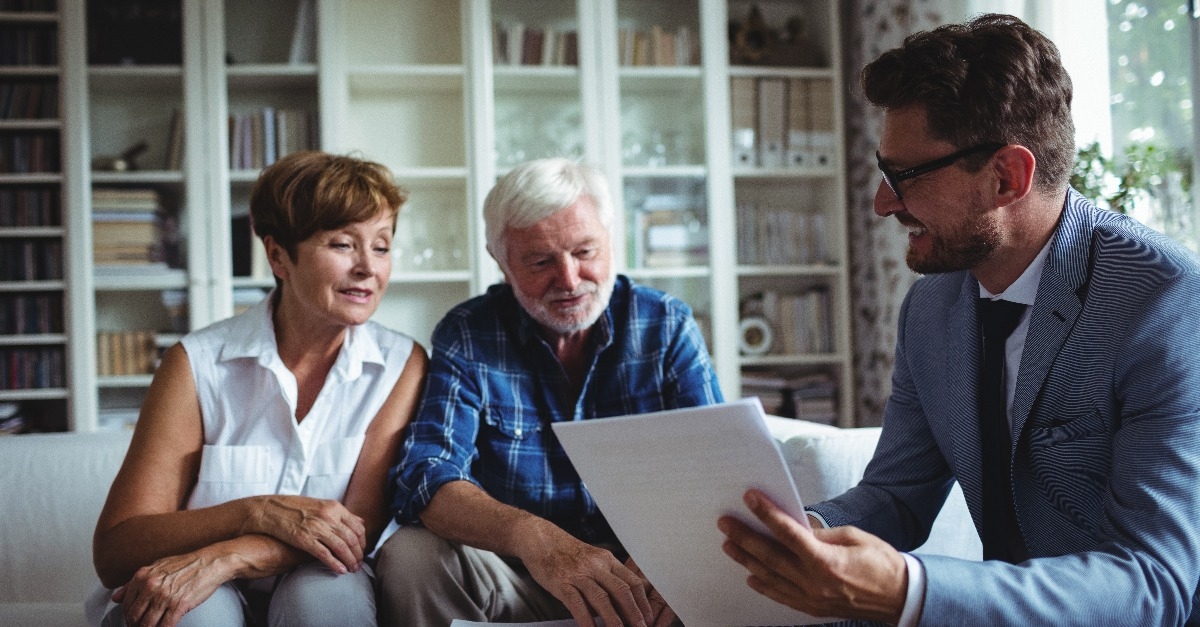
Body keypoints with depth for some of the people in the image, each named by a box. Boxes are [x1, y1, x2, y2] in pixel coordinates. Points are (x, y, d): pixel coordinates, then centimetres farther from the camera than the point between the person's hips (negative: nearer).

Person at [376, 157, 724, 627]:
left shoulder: (667, 327, 2)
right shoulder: (465, 337, -2)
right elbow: (426, 478, -15)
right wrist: (533, 538, -37)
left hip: (649, 577, -1)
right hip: (516, 578, 1)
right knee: (410, 556, -26)